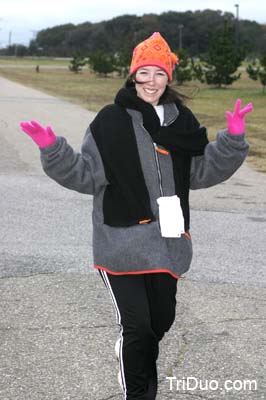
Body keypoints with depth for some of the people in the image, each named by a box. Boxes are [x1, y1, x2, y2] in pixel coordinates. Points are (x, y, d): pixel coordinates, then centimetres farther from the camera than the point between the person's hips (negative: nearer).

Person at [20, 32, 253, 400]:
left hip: (166, 241, 5)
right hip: (123, 242, -5)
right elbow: (85, 174, -5)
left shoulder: (181, 121, 8)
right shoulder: (111, 121, -5)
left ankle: (141, 369, 47)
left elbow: (203, 171, 9)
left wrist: (233, 138, -2)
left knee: (162, 319, 18)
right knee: (136, 325, -4)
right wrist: (53, 149, -19)